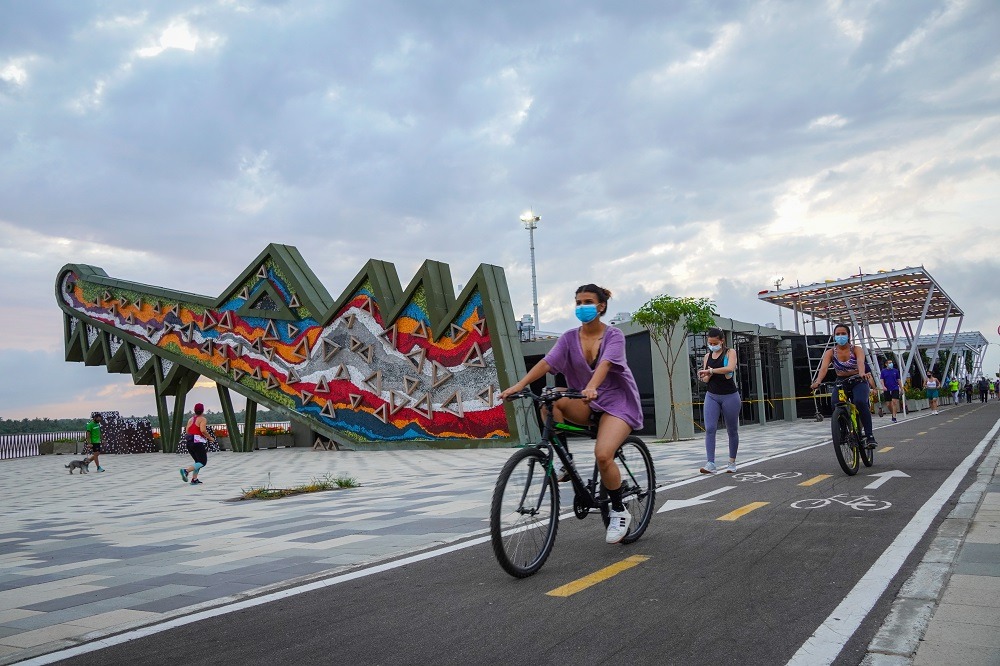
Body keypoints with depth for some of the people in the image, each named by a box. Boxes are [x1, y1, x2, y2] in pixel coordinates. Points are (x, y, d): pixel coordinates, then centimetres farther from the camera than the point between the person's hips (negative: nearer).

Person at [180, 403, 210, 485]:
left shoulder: (191, 419, 15)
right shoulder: (203, 419, -6)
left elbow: (187, 431, 8)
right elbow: (203, 430, -21)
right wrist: (209, 437, -6)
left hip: (189, 442, 8)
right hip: (198, 443, -8)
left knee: (198, 461, 20)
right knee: (203, 462, -2)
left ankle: (194, 479, 9)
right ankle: (186, 470, -21)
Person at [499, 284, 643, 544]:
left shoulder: (614, 335, -8)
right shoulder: (569, 338, 2)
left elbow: (605, 363, -28)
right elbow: (547, 362, -13)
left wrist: (591, 388, -49)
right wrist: (519, 385, -28)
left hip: (617, 401, -4)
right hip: (588, 404, 4)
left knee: (602, 454, -27)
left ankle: (620, 512, -3)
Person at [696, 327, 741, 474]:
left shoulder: (730, 352, -3)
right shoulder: (707, 356, 9)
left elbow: (730, 368, -24)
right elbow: (705, 379, 10)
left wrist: (710, 370, -26)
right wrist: (705, 376, -12)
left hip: (730, 396, -3)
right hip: (712, 396, 3)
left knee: (732, 430, 8)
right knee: (709, 429, -12)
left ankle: (732, 462, 22)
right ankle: (710, 463, -16)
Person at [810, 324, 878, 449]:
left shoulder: (856, 349, -8)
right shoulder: (830, 352, -5)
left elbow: (860, 362, -30)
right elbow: (824, 368, -23)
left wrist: (862, 373, -53)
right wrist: (818, 382, -43)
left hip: (858, 382, -2)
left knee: (860, 402, -32)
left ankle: (869, 436, -24)